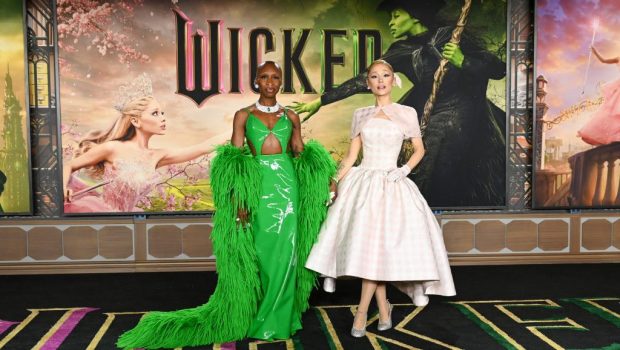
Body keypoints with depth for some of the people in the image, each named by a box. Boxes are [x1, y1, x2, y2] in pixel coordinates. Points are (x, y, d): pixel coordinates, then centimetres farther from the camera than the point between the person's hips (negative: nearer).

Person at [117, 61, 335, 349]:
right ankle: (259, 316, 16)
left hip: (287, 184, 2)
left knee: (283, 253, 2)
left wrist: (324, 177, -4)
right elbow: (234, 161, 0)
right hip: (258, 187, -2)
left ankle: (278, 318, 16)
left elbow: (301, 155, 12)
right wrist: (238, 199, -11)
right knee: (259, 252, 1)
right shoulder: (243, 115, 7)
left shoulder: (291, 117, 13)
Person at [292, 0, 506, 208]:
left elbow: (499, 69, -10)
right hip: (432, 127, 3)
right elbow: (365, 80, 0)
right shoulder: (402, 51, 0)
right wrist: (321, 101, -1)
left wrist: (462, 61, -27)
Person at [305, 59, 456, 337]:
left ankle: (362, 311, -2)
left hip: (391, 185, -2)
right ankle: (383, 308, 12)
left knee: (377, 245, -10)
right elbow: (351, 156, 9)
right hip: (362, 183, 2)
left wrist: (403, 170, -6)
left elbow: (419, 150, 10)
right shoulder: (360, 115, 9)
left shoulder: (407, 113, 4)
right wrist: (334, 185, 2)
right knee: (365, 245, -2)